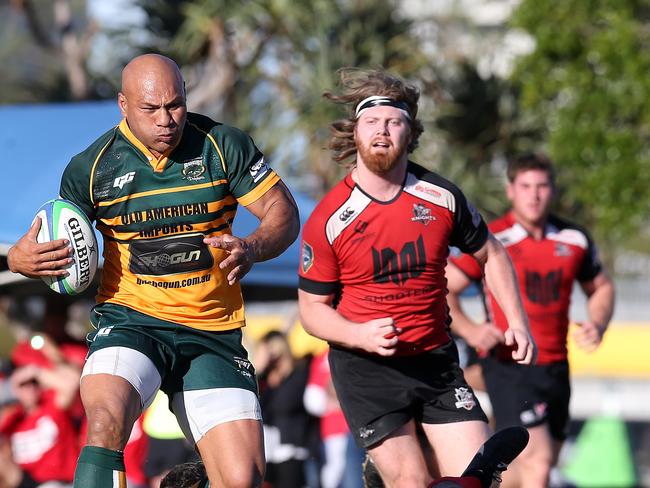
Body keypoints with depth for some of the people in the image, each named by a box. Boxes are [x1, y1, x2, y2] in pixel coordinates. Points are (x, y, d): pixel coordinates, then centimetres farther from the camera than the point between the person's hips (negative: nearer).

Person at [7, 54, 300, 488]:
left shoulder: (224, 146, -1)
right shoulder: (92, 166, 0)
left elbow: (283, 211, 0)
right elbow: (59, 247, 11)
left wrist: (253, 248, -22)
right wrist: (21, 258, -13)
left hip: (213, 332, 1)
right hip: (131, 318, -1)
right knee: (105, 422, -34)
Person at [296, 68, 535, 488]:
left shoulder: (442, 197, -3)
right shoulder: (327, 220, -9)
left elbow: (491, 255, 14)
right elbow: (312, 307, -2)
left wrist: (517, 322, 5)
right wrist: (362, 335, -20)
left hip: (436, 360, 3)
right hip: (365, 370, -3)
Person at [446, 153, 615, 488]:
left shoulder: (575, 240, 7)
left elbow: (601, 288, 23)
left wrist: (597, 325, 3)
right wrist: (470, 330, -22)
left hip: (556, 368, 6)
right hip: (509, 368, -6)